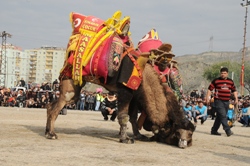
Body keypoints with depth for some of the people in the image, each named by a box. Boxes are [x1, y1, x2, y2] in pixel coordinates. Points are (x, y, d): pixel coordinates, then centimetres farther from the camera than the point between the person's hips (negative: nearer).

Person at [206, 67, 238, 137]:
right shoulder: (216, 80, -2)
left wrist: (236, 98, 10)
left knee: (219, 117, 10)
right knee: (223, 116, -15)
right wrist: (208, 98, -5)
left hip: (226, 101, 5)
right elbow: (210, 89, 1)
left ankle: (214, 130, 19)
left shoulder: (231, 81, 11)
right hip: (218, 101, -5)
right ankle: (228, 131, -19)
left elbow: (234, 90, 20)